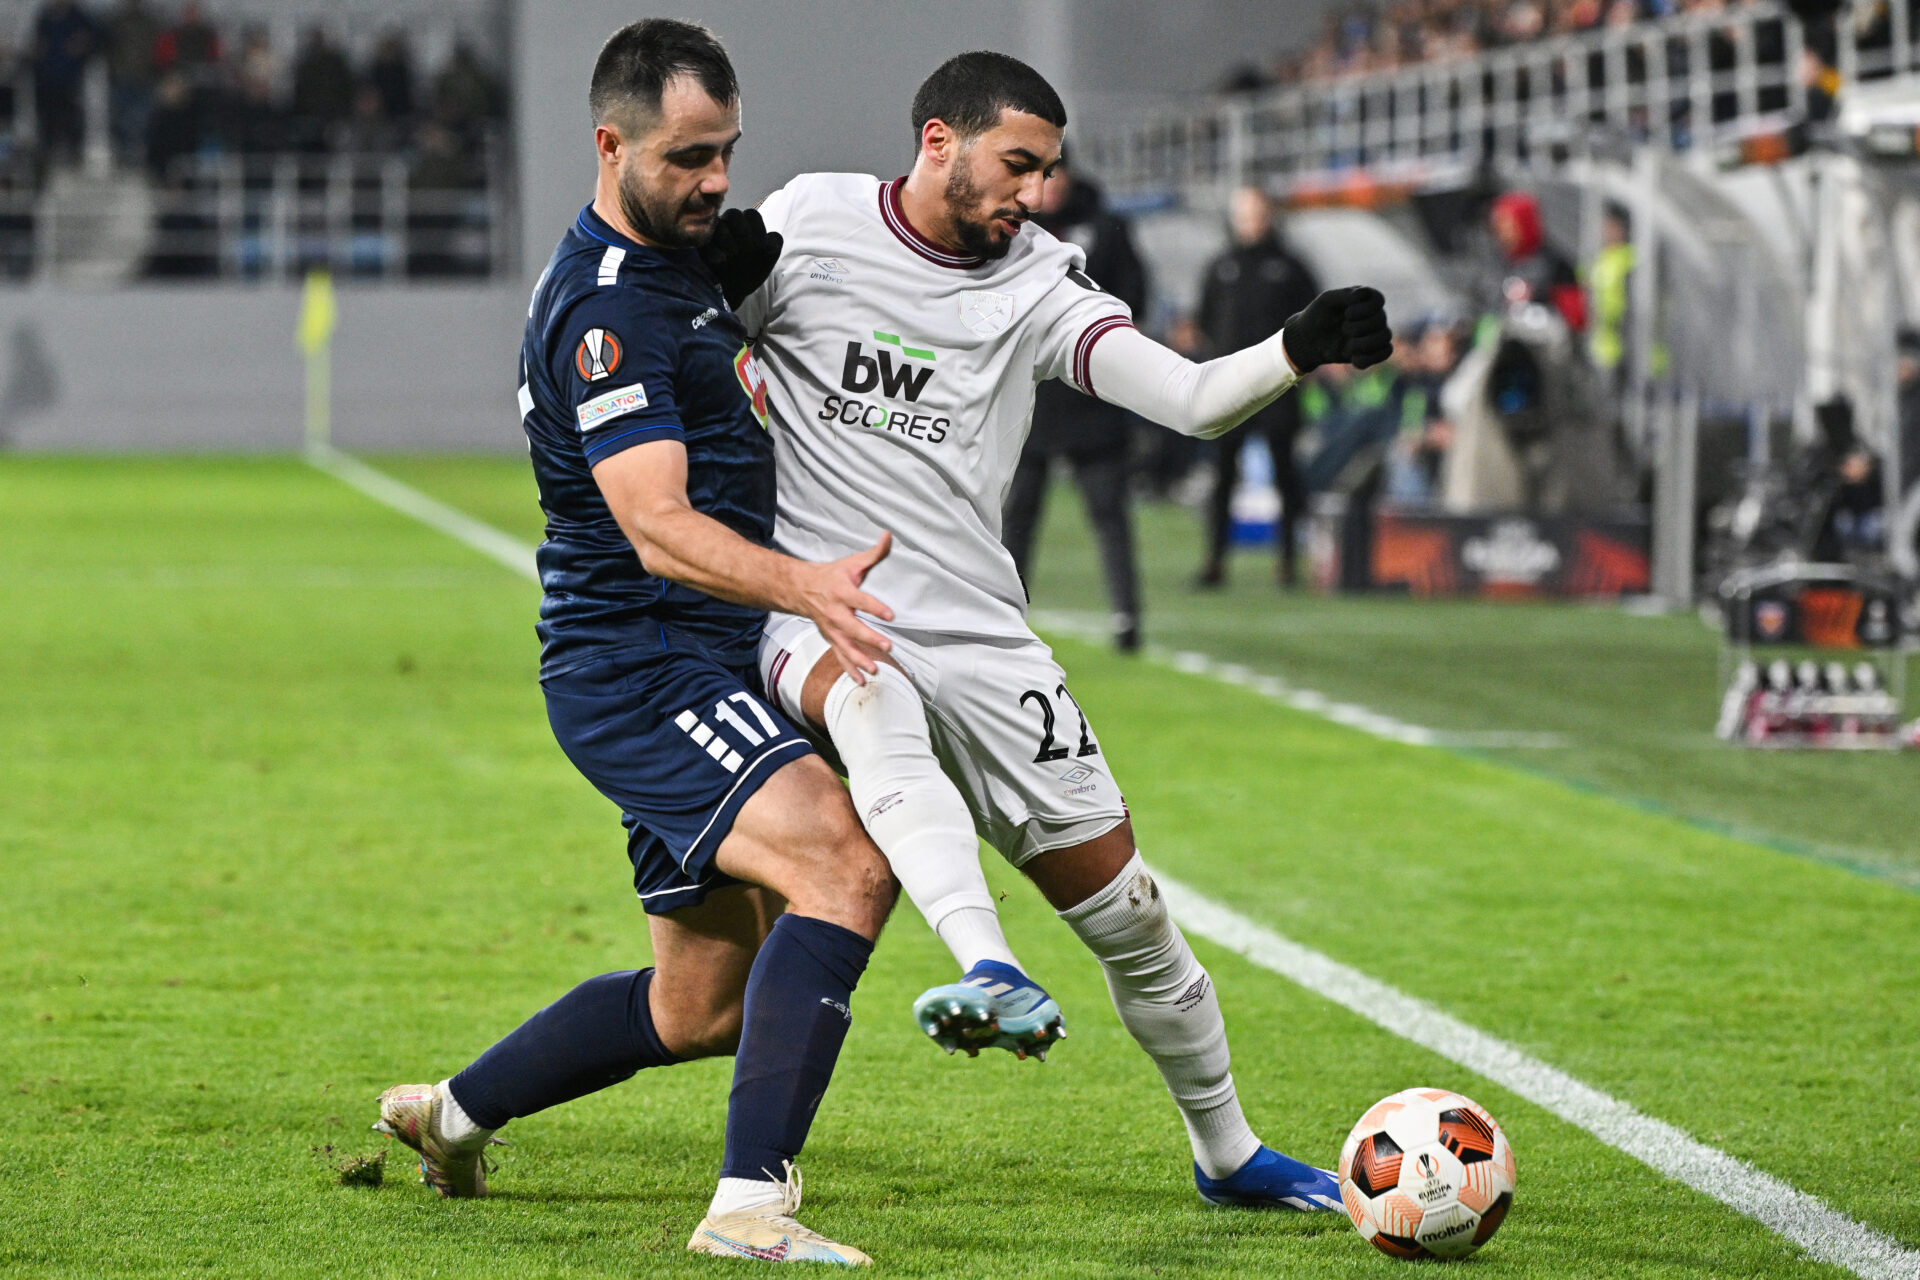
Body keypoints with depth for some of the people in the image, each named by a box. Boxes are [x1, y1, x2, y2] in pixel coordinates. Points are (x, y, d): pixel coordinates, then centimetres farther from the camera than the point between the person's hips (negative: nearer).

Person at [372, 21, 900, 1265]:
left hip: (699, 673, 10)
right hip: (637, 669, -10)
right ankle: (750, 1202, -34)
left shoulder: (686, 263, 14)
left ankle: (451, 1114, 34)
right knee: (847, 866, -29)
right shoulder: (603, 309, -18)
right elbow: (659, 527, -30)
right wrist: (810, 589, -44)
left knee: (704, 1006, 16)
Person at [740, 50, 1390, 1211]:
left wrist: (1298, 353, -26)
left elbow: (1191, 399, -9)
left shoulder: (1039, 285, 2)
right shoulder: (806, 226, -4)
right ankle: (991, 973, -57)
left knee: (1125, 906, 3)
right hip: (811, 609, -3)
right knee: (873, 699, -41)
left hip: (976, 637, 3)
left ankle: (1229, 1154, 22)